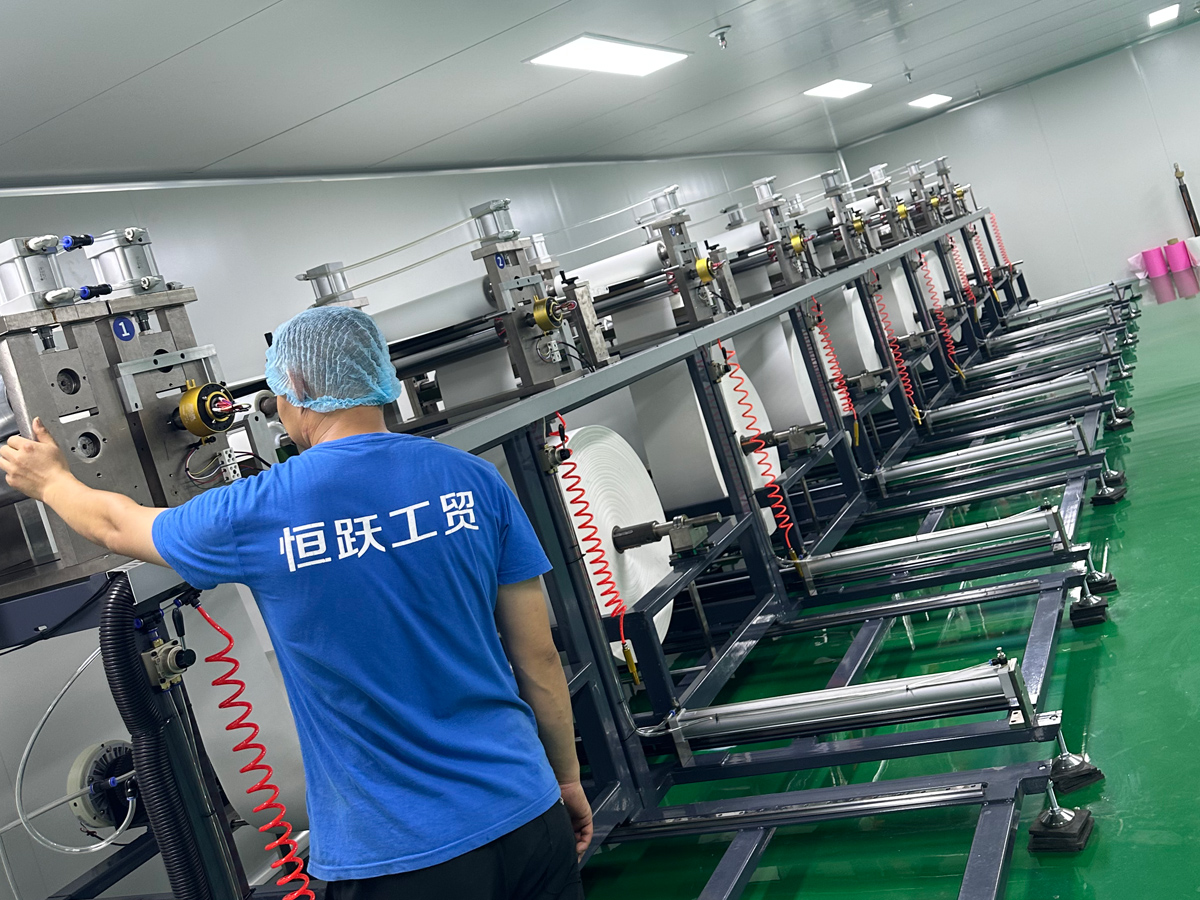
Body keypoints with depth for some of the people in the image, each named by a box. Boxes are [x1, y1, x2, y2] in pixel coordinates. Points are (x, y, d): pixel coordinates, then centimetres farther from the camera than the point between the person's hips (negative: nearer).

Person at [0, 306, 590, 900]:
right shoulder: (474, 480, -6)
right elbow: (538, 657, 0)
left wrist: (49, 481, 32)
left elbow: (116, 526, 11)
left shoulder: (258, 515, -11)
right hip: (523, 811, 3)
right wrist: (567, 778, 15)